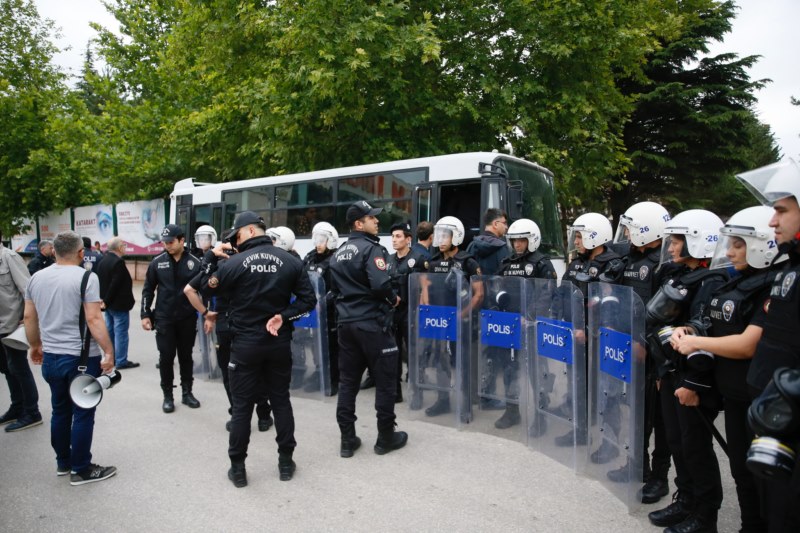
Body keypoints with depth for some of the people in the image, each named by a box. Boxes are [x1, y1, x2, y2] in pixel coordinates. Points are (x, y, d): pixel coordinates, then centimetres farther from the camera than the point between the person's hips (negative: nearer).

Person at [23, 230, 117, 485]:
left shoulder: (37, 277, 6)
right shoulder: (86, 277, -14)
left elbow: (29, 317, 12)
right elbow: (94, 319, -21)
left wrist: (35, 346, 25)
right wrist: (109, 352, -18)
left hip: (51, 357, 7)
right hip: (82, 358, -6)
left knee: (60, 411, 19)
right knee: (83, 414, 4)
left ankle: (63, 462, 32)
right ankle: (81, 470, 14)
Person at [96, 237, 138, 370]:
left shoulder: (103, 261, 9)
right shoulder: (118, 262, -19)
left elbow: (100, 282, 11)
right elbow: (115, 285, -23)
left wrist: (105, 300, 11)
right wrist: (106, 301, -13)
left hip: (108, 303, 9)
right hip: (119, 304, -9)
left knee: (110, 330, 16)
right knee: (121, 332, -3)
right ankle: (121, 361, 1)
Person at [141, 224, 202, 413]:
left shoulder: (195, 262, -4)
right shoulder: (157, 262, -2)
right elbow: (148, 290, 4)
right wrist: (145, 314, -1)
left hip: (187, 319, 0)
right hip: (164, 318, 0)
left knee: (186, 356, 11)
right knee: (166, 358, 4)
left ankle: (187, 393, 24)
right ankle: (168, 396, 17)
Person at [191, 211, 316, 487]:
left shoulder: (235, 263, -12)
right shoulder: (290, 260, -3)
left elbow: (206, 288, 2)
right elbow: (308, 299, -4)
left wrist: (211, 255, 8)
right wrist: (283, 316, -6)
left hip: (246, 344, -2)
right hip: (279, 342, 3)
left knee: (242, 405, 8)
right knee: (281, 400, 14)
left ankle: (237, 468, 17)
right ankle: (286, 461, 21)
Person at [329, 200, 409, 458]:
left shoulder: (339, 253, 13)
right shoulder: (371, 248, -13)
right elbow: (381, 285, -26)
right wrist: (393, 298, -8)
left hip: (346, 323, 8)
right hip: (372, 323, -8)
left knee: (347, 381, 11)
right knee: (385, 381, 5)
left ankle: (347, 439, 17)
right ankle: (386, 437, 15)